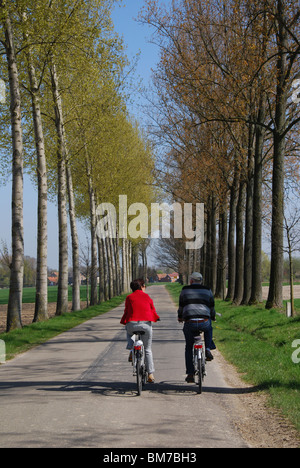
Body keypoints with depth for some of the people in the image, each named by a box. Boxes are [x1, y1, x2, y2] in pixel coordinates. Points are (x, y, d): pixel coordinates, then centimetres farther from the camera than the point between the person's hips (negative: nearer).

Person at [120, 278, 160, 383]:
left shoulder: (129, 297, 10)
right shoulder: (147, 297, 11)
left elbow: (126, 311, 10)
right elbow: (152, 310, 17)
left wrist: (123, 321, 25)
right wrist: (156, 318, 36)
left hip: (132, 323, 0)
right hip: (146, 324, 0)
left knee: (129, 331, 39)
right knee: (148, 350, 13)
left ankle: (131, 349, 13)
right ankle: (150, 374, 8)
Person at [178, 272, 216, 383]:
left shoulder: (185, 290, 12)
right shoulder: (207, 291, 14)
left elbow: (181, 307, 20)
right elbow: (212, 307, 22)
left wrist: (180, 317, 39)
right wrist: (213, 317, 42)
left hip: (189, 323, 0)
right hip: (204, 322, 0)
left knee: (189, 348, 16)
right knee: (209, 328, 37)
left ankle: (190, 374, 11)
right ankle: (208, 349, 16)